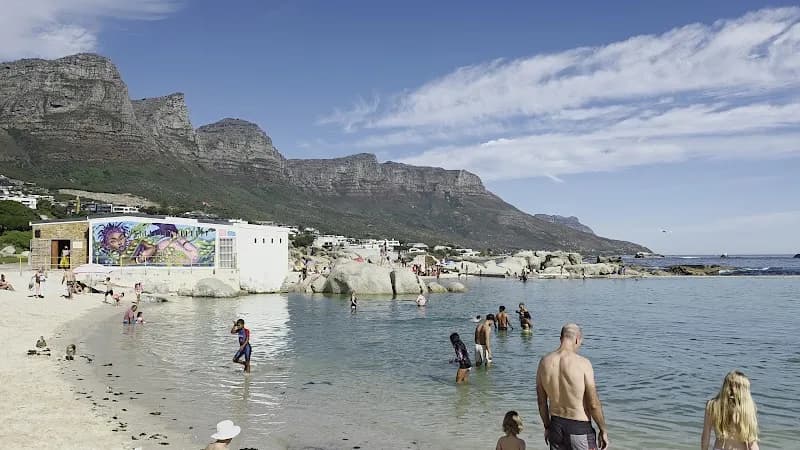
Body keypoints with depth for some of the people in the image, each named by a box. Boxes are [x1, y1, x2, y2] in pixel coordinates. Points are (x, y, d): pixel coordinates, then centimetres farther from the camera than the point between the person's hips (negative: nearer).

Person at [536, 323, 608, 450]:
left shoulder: (544, 362, -3)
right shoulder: (583, 363, -17)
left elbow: (541, 401, 5)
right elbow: (593, 404, -14)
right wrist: (603, 430, 0)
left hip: (556, 425, 5)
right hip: (579, 427, -4)